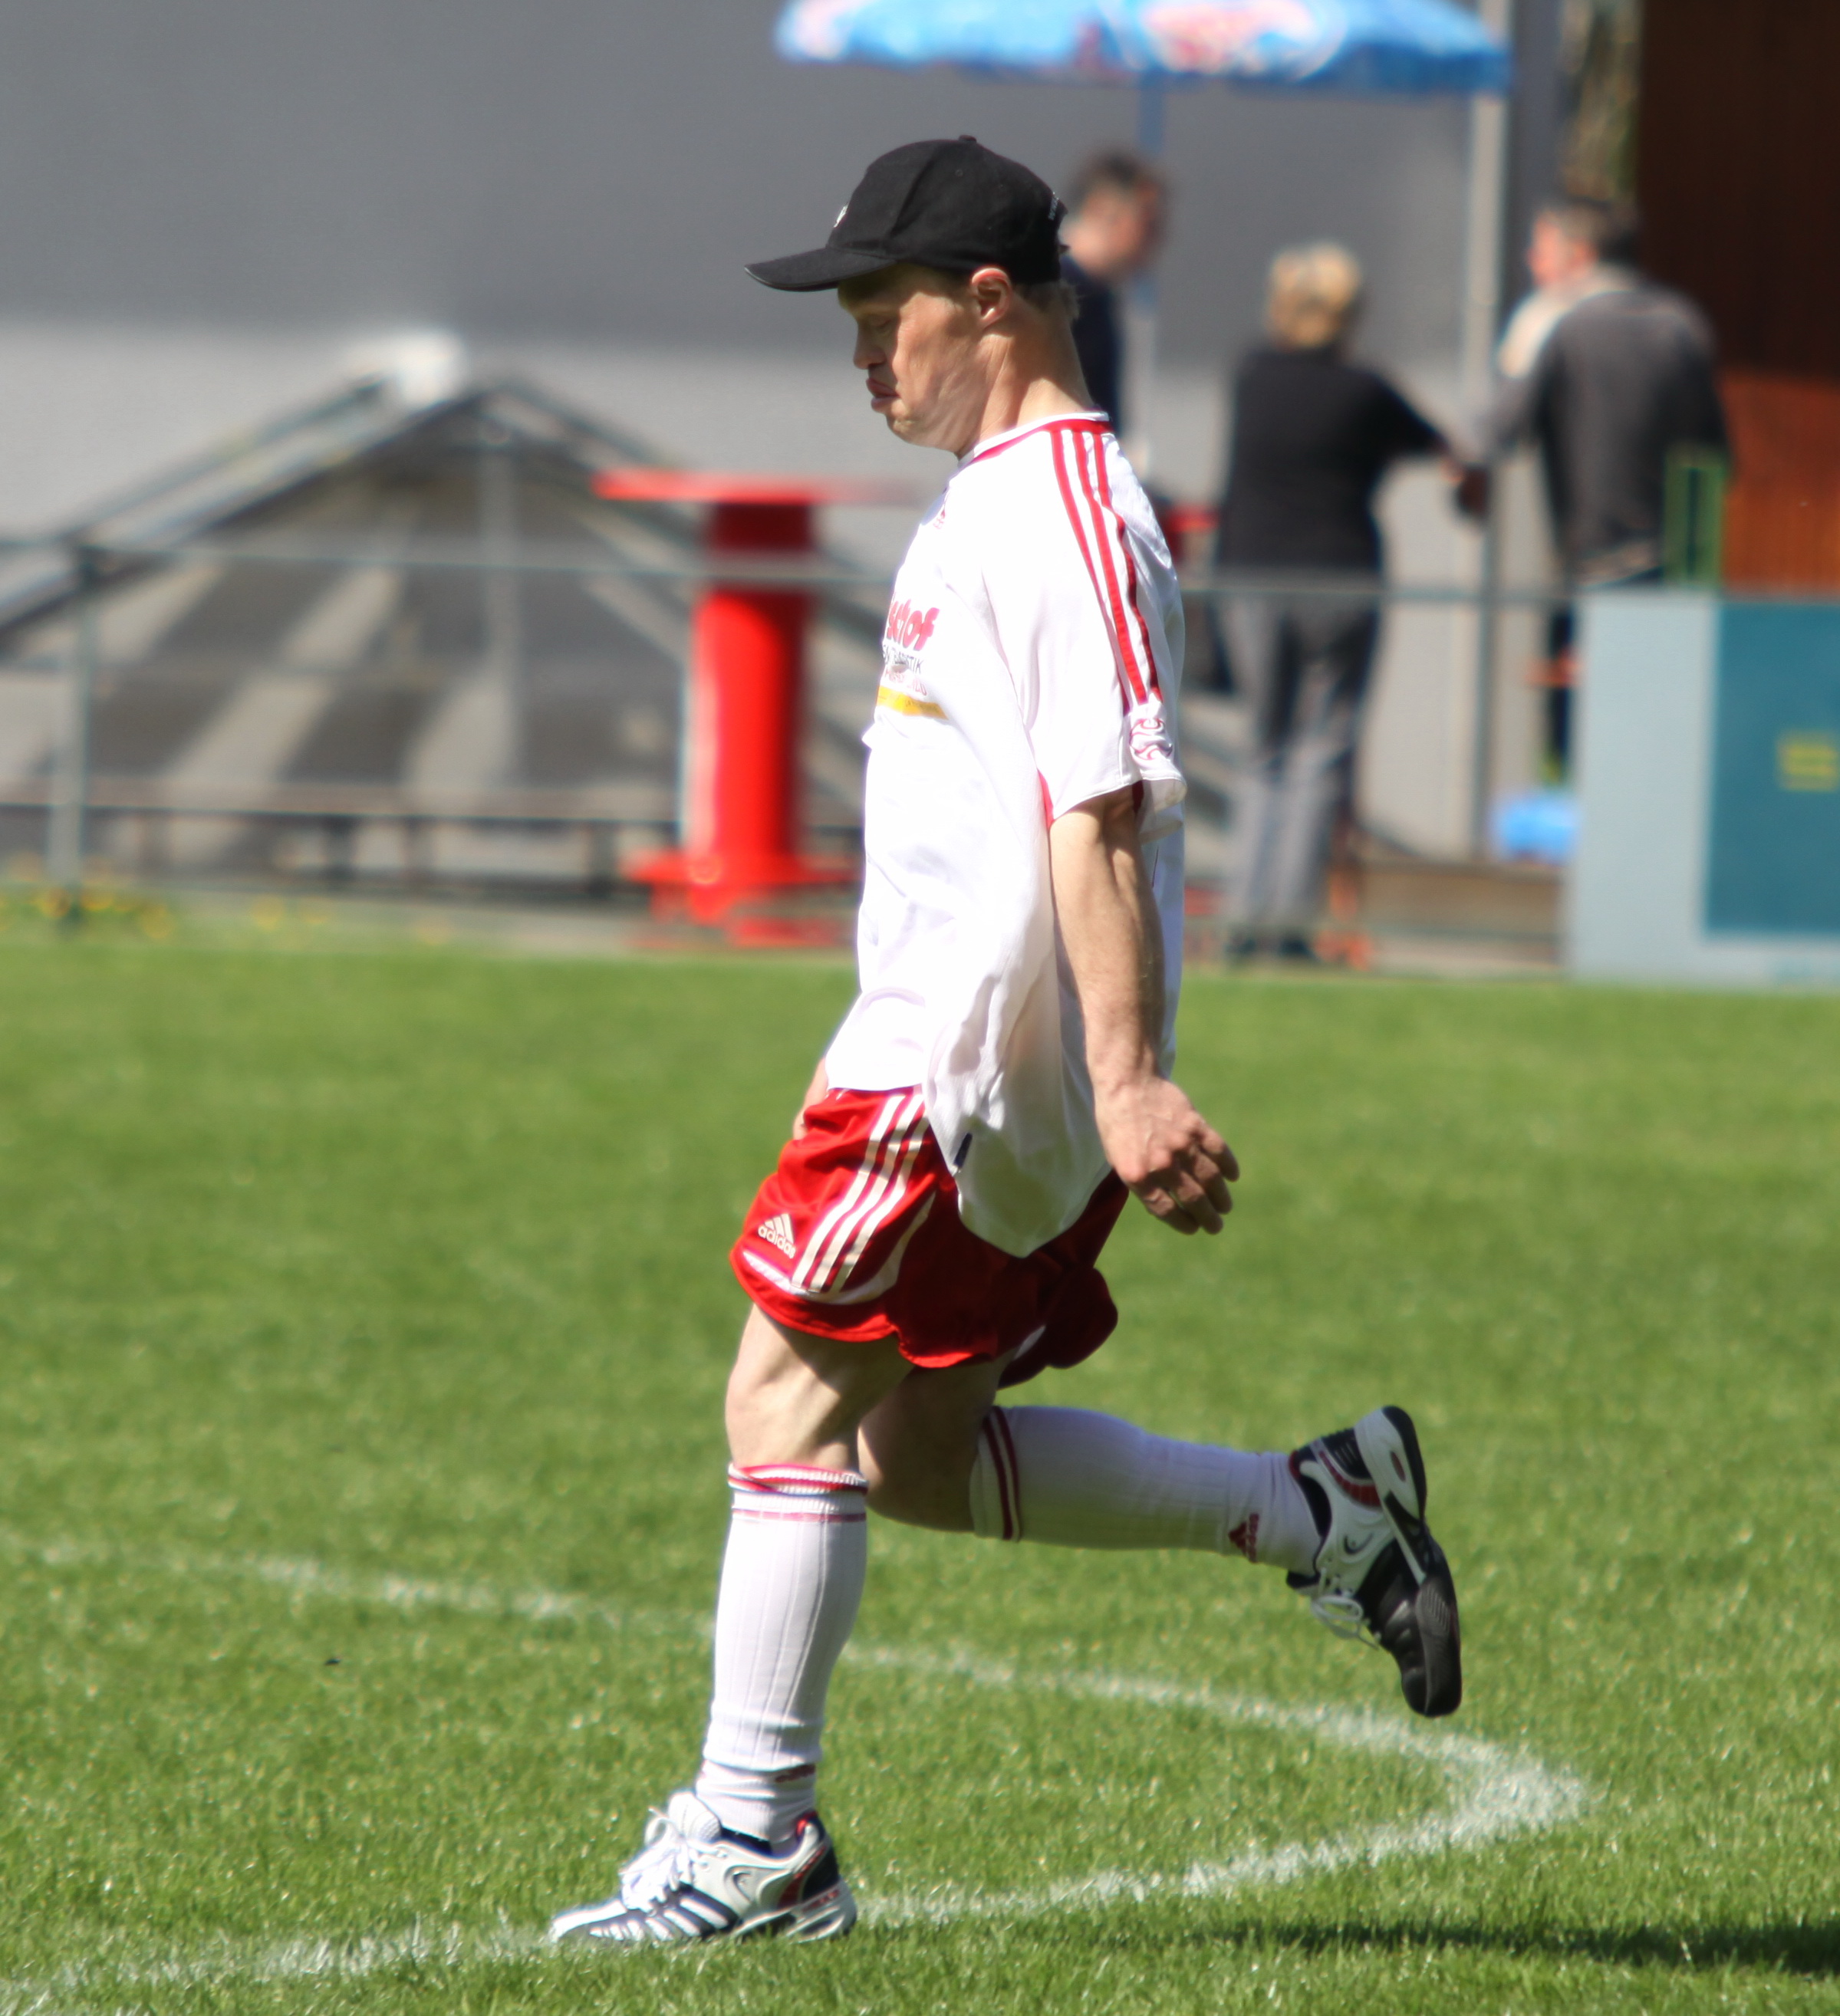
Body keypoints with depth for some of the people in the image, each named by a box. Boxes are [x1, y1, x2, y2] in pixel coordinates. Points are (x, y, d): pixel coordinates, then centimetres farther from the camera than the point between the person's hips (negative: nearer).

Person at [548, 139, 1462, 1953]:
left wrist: (1128, 1077, -29)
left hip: (980, 1058, -10)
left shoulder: (1069, 511, -14)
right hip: (941, 1042, 10)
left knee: (792, 1396, -7)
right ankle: (1317, 1512, 15)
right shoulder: (983, 501, 18)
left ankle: (750, 1836, -3)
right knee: (914, 1451, 12)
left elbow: (1103, 810, -23)